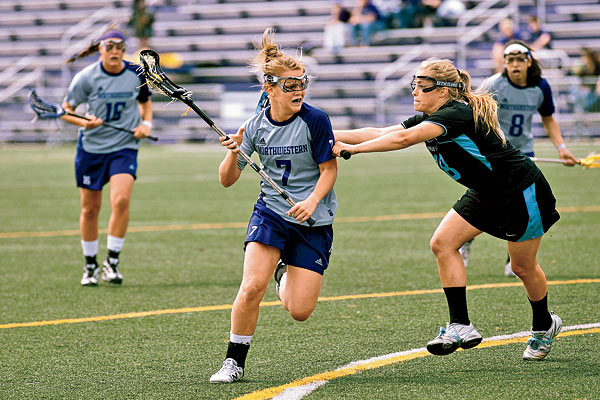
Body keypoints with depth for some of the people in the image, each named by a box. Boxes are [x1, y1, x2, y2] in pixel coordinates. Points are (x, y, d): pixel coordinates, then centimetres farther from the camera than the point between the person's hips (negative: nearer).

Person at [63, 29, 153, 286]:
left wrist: (146, 123, -1)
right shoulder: (86, 77, -9)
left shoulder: (136, 74, -2)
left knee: (121, 200, -21)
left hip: (124, 146, 0)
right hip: (91, 147, 0)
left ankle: (112, 262, -10)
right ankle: (90, 265, 25)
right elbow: (66, 109, -2)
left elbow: (145, 101, 17)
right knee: (90, 209, 6)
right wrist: (84, 122, -21)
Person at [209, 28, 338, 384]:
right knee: (252, 287, -19)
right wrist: (233, 153, -18)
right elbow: (228, 180, 2)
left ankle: (286, 272, 32)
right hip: (271, 211, 1)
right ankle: (235, 362, -2)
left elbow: (330, 169, -5)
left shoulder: (315, 120, -11)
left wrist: (312, 201, -21)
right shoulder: (256, 126, -2)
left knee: (299, 311, -4)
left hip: (313, 220, -1)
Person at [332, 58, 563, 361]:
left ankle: (544, 325, 32)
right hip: (484, 194, 9)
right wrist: (329, 135, -13)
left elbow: (405, 138, -42)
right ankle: (461, 326, -7)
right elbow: (380, 133, -5)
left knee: (523, 267, 6)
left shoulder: (457, 114, -30)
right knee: (442, 244, -9)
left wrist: (353, 148, -41)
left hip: (523, 192, -9)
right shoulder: (428, 120, -2)